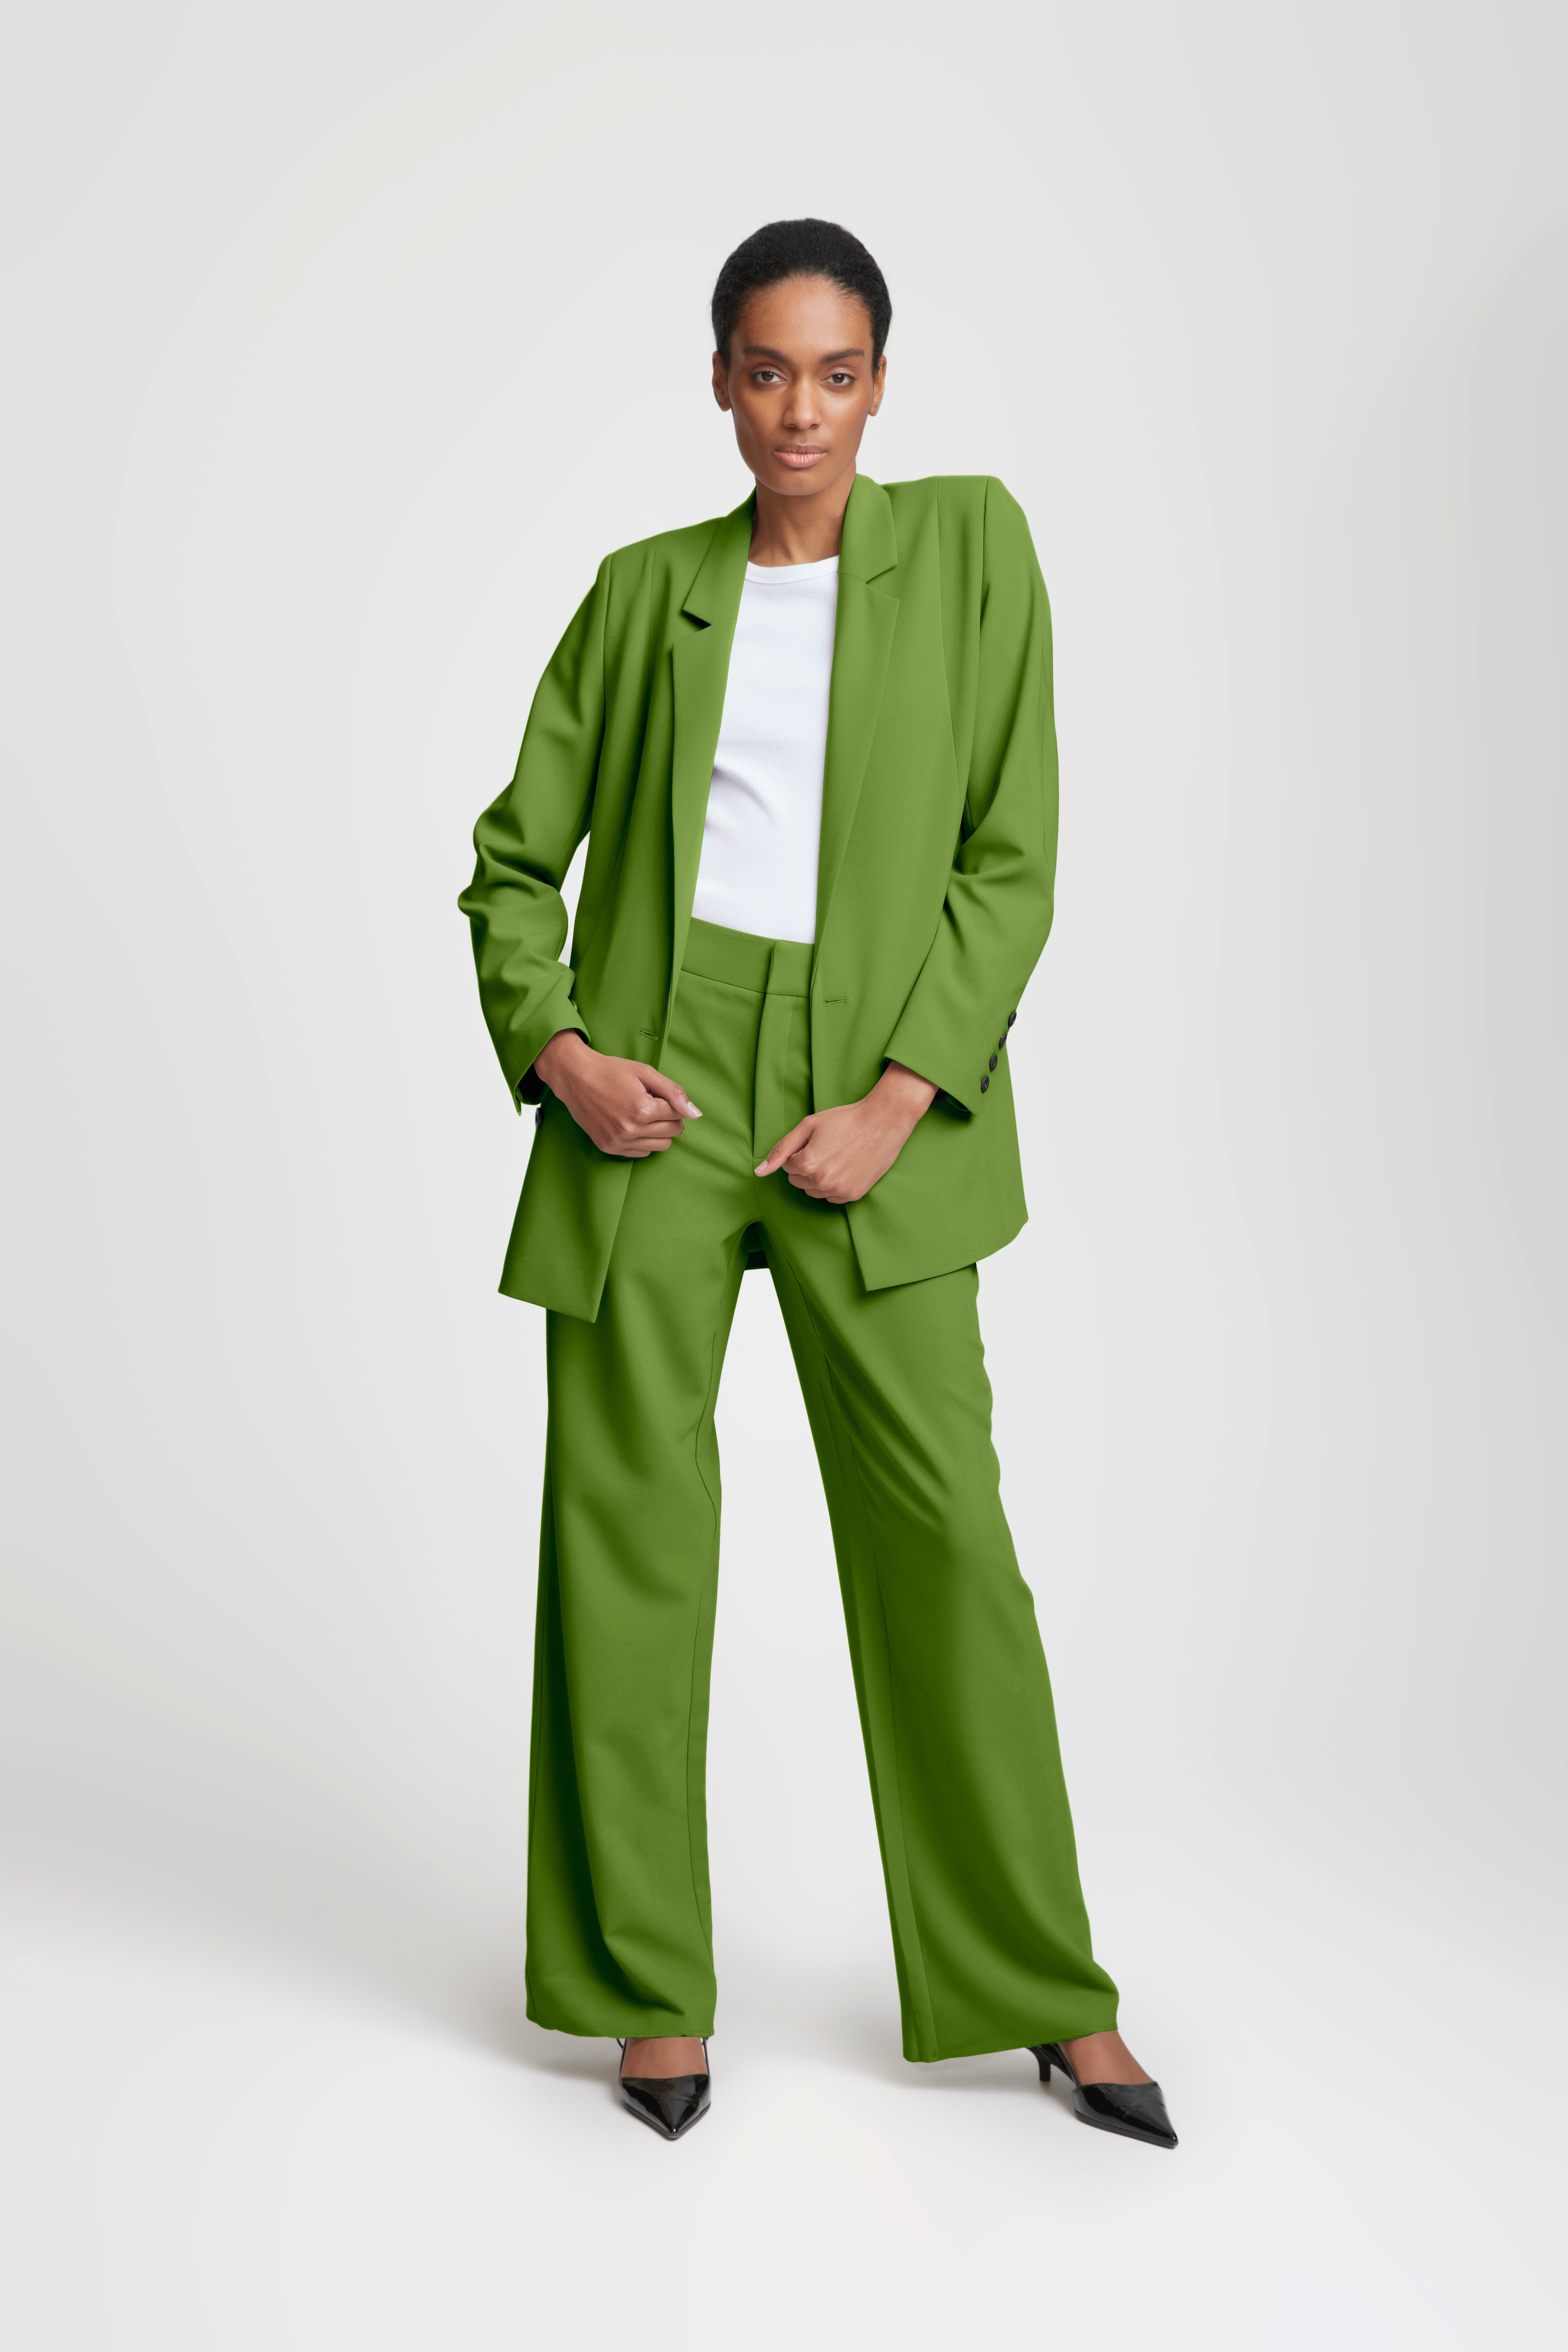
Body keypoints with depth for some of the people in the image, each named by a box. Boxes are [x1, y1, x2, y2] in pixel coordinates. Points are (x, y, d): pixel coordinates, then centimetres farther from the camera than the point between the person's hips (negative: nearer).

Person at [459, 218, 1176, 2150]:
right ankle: (648, 1990, 17)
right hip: (656, 1083, 2)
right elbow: (515, 857, 13)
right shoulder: (644, 592, 10)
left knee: (943, 1528, -2)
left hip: (878, 1091, -1)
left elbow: (1012, 859, -1)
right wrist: (548, 1047, -4)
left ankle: (1046, 1991, 13)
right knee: (626, 1522, 2)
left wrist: (901, 1100, -10)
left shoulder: (969, 544, 5)